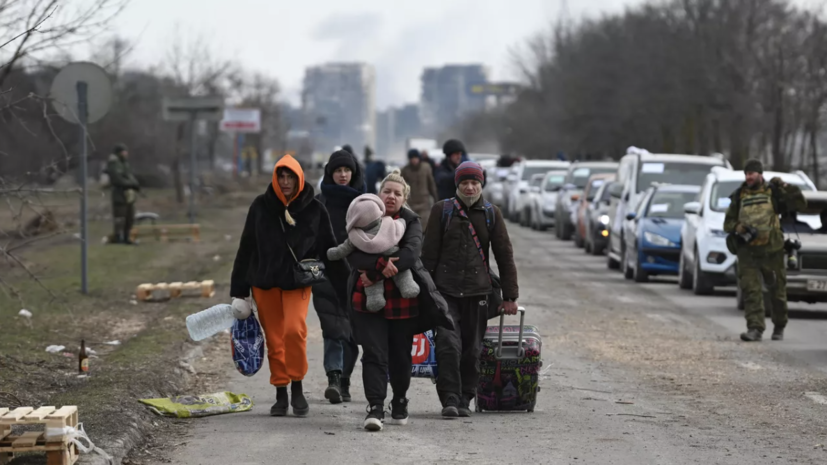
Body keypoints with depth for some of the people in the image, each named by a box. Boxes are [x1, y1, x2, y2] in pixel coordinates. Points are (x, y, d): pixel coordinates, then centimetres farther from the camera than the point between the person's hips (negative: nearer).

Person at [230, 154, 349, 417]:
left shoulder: (314, 210, -1)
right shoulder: (261, 207, 2)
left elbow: (330, 253, 3)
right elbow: (246, 250, 7)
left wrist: (347, 291, -1)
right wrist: (239, 292, 6)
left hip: (298, 284, -2)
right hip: (265, 283, 2)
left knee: (294, 330, -21)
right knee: (274, 340, 4)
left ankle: (297, 389, -6)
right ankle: (281, 396, 16)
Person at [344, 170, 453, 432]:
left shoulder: (411, 222, 1)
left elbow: (411, 252, -17)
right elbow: (352, 254, -10)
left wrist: (374, 273, -23)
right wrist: (380, 264, -29)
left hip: (403, 302, 1)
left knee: (400, 355, 11)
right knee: (374, 354, -10)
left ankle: (400, 403, 32)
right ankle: (375, 408, -12)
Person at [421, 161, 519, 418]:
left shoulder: (491, 214, 8)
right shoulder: (442, 210, 4)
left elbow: (505, 255, 9)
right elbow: (429, 252, 4)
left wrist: (510, 296, 6)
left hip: (477, 291, 2)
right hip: (445, 290, -2)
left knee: (472, 349, 4)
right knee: (448, 344, -13)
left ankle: (465, 401, 14)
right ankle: (449, 399, -11)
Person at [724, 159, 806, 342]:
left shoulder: (773, 192, 3)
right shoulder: (739, 196, 9)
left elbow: (800, 204, -2)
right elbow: (728, 223, 12)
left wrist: (785, 187, -12)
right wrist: (738, 227, -10)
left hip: (772, 250, -1)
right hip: (747, 251, 1)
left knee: (777, 290, 9)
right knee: (750, 290, -11)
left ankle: (779, 327, 27)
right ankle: (755, 328, -13)